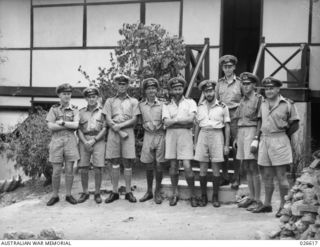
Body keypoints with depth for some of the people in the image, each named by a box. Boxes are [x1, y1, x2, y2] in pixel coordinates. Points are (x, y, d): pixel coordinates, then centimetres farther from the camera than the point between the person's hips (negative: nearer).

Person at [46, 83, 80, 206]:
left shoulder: (74, 110, 8)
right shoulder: (54, 109, 6)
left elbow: (76, 125, -6)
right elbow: (50, 126, -5)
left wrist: (62, 122, -10)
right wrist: (69, 125, -7)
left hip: (70, 141, 1)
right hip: (57, 141, -1)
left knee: (69, 170, 3)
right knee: (56, 171, 1)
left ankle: (68, 195, 13)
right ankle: (55, 196, 13)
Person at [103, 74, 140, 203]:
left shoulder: (133, 101, 12)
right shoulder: (110, 101, 12)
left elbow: (134, 120, 2)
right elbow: (108, 120, 2)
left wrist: (120, 125, -10)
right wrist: (119, 131, -9)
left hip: (128, 132, 0)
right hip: (113, 133, 0)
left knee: (128, 163, 0)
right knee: (115, 164, 1)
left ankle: (128, 192, 6)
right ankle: (114, 192, 7)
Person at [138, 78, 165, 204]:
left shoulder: (162, 105, 1)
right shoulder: (141, 105, 6)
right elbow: (140, 122, 12)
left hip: (160, 136, -1)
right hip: (148, 136, 2)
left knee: (159, 166, 1)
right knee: (148, 166, 7)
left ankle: (157, 192, 15)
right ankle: (149, 191, 21)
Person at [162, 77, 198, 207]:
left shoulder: (190, 102, 9)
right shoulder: (166, 105, 14)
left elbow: (191, 118, -7)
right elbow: (166, 122, -1)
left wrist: (174, 120, -5)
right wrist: (183, 121, -7)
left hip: (185, 134, -2)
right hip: (171, 134, 2)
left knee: (187, 166, -8)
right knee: (173, 165, 6)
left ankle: (192, 195, 4)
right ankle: (175, 194, 16)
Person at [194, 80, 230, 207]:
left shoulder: (222, 107, 0)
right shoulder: (200, 106, 10)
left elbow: (227, 127, 2)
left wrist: (226, 145, -2)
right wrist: (195, 142, 11)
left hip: (217, 135, -2)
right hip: (203, 135, 3)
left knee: (216, 169, 1)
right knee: (202, 169, 3)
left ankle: (215, 197, 13)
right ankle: (203, 196, 14)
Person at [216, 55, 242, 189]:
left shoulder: (239, 82, 3)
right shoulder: (219, 83, 12)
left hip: (235, 116, -3)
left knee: (236, 148, -3)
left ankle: (236, 179, 5)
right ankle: (225, 177, 13)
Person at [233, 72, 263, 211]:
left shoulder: (259, 99, -6)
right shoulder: (242, 100, 17)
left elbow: (260, 121, -12)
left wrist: (255, 139, -19)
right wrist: (236, 138, 19)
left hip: (252, 133, -8)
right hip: (241, 133, 8)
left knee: (254, 168, -7)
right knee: (247, 168, 10)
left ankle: (257, 200, -1)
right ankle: (251, 197, 18)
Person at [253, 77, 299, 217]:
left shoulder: (287, 104, -3)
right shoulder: (263, 104, 13)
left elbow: (295, 125, 1)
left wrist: (283, 136, 4)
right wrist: (260, 137, 10)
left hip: (279, 141, -5)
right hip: (264, 141, 5)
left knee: (281, 176, -3)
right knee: (266, 176, 10)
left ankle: (283, 206, 5)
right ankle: (267, 204, 20)